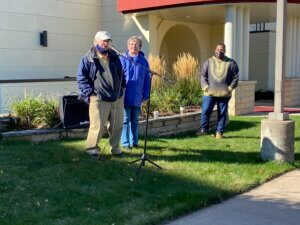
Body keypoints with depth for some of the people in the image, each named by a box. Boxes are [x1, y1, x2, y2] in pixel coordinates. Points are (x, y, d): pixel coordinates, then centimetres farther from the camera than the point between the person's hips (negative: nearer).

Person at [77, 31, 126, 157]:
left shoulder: (114, 57, 15)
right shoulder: (88, 59, -1)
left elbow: (121, 74, 23)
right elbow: (81, 77, -3)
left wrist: (122, 87, 12)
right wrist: (89, 93, -11)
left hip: (117, 98, 5)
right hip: (99, 99, -5)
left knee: (117, 125, 10)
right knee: (97, 126, -7)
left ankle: (115, 147, 27)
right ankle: (92, 148, 10)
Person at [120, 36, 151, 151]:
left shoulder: (143, 61, 5)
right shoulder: (122, 59, -4)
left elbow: (147, 80, 7)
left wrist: (146, 95, 3)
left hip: (137, 97, 3)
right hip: (125, 96, -3)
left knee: (135, 120, 14)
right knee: (125, 120, 2)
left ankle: (134, 141, 25)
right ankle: (125, 143, 9)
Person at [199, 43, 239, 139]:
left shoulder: (231, 63, 7)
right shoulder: (209, 62, 10)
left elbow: (235, 77, 7)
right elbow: (203, 75, 8)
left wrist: (230, 87, -5)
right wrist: (205, 86, -5)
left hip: (224, 94, 0)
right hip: (210, 93, 0)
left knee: (222, 113, 3)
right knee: (205, 111, -4)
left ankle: (219, 132, 11)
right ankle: (203, 129, 9)